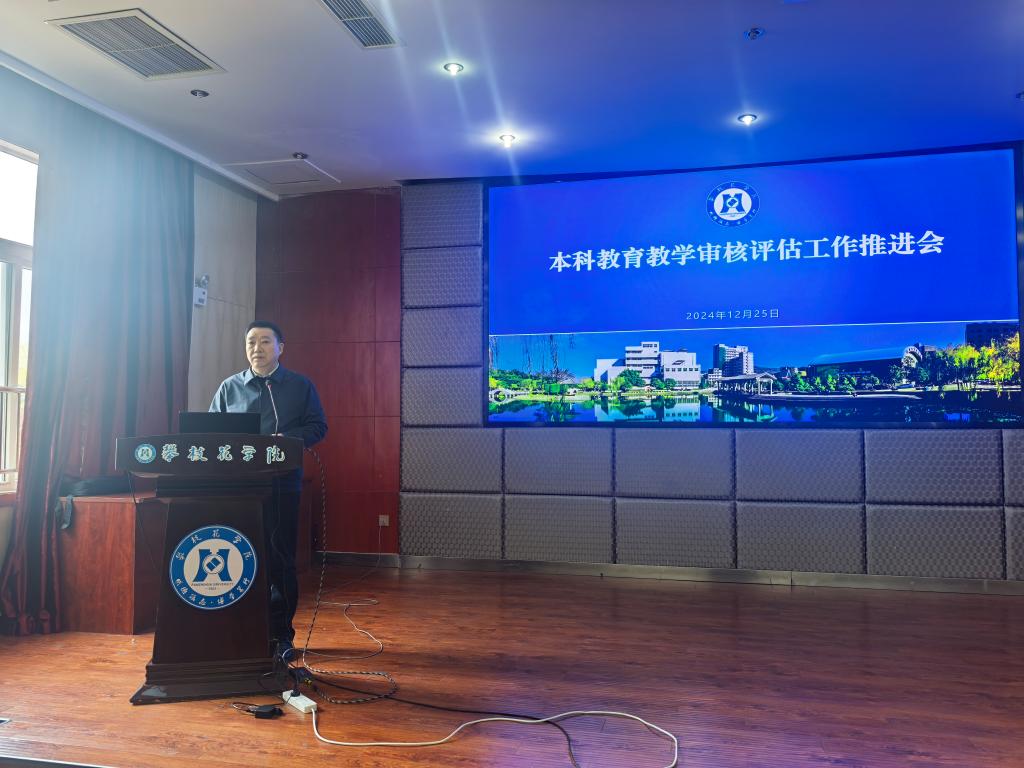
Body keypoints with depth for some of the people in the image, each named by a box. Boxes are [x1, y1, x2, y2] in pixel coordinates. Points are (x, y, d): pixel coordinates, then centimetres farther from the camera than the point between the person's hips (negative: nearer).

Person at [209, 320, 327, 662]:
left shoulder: (301, 386, 8)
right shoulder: (229, 387, 13)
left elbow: (317, 427, 4)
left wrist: (287, 440, -14)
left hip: (282, 484, -1)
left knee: (280, 560, 2)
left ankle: (280, 635, 12)